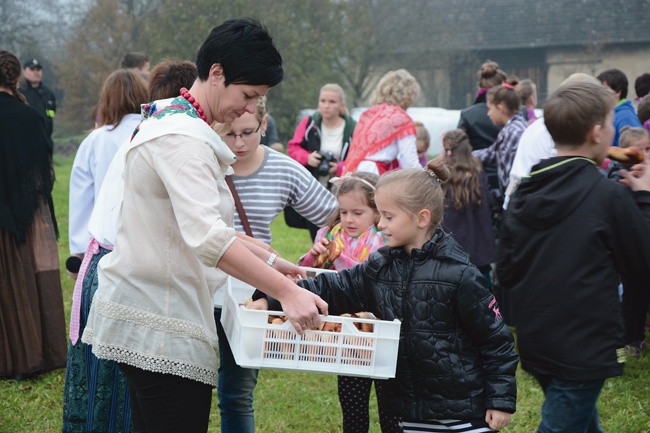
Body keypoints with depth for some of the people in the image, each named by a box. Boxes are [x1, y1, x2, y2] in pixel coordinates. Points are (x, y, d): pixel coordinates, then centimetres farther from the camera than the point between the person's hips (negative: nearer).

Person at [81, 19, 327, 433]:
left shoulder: (171, 121, 15)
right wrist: (287, 292, -33)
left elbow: (201, 221, 22)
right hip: (160, 325, -11)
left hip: (145, 312, 11)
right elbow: (207, 238, -32)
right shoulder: (183, 138, -20)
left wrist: (269, 261, 16)